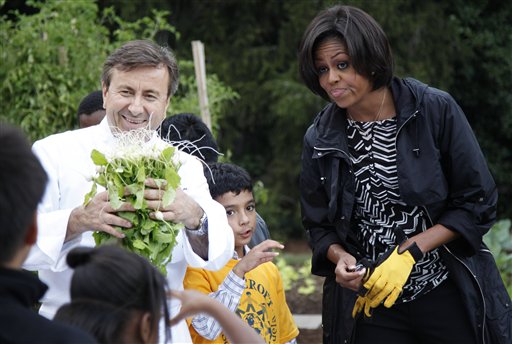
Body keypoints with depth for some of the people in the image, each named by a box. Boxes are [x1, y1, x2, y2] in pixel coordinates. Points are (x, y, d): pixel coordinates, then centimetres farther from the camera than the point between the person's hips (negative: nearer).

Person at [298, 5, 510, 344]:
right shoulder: (319, 140, -1)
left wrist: (409, 251, -17)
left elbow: (479, 202, -8)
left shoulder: (436, 110, -10)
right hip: (370, 303, 2)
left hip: (450, 296, -2)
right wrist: (340, 258, -13)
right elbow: (318, 225, 9)